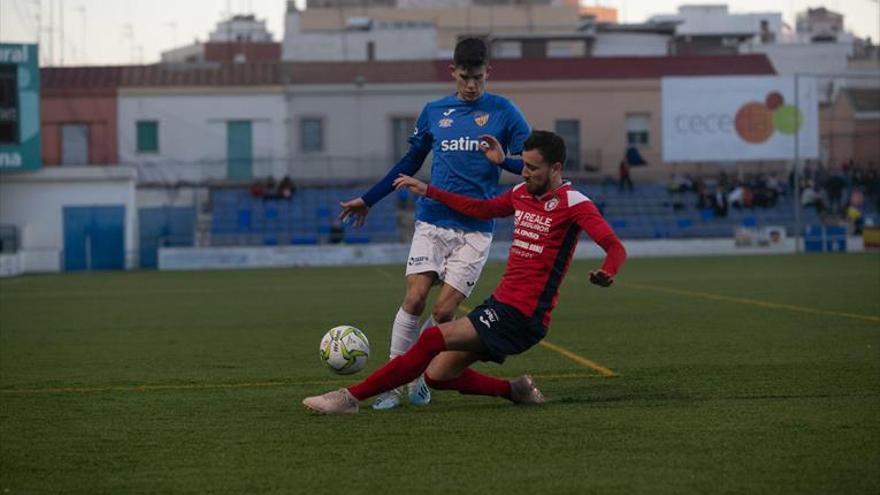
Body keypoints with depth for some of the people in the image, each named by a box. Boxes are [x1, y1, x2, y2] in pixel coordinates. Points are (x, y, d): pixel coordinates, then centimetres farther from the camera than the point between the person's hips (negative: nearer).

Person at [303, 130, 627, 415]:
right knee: (437, 375, 4)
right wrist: (428, 191, 29)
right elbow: (482, 209, 32)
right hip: (500, 304, 9)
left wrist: (607, 273, -41)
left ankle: (350, 397, -17)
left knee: (433, 339, -19)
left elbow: (615, 247, -19)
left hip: (522, 316, -9)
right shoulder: (522, 193, 14)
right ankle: (516, 391, 14)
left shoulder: (574, 204, -10)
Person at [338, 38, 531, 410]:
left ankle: (420, 375, 13)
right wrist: (368, 200, 23)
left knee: (444, 310, -10)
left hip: (475, 229, -2)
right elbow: (410, 162, 23)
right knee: (415, 298, -14)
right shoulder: (434, 112, 11)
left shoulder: (503, 112, 2)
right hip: (432, 222, 2)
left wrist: (504, 160, -19)